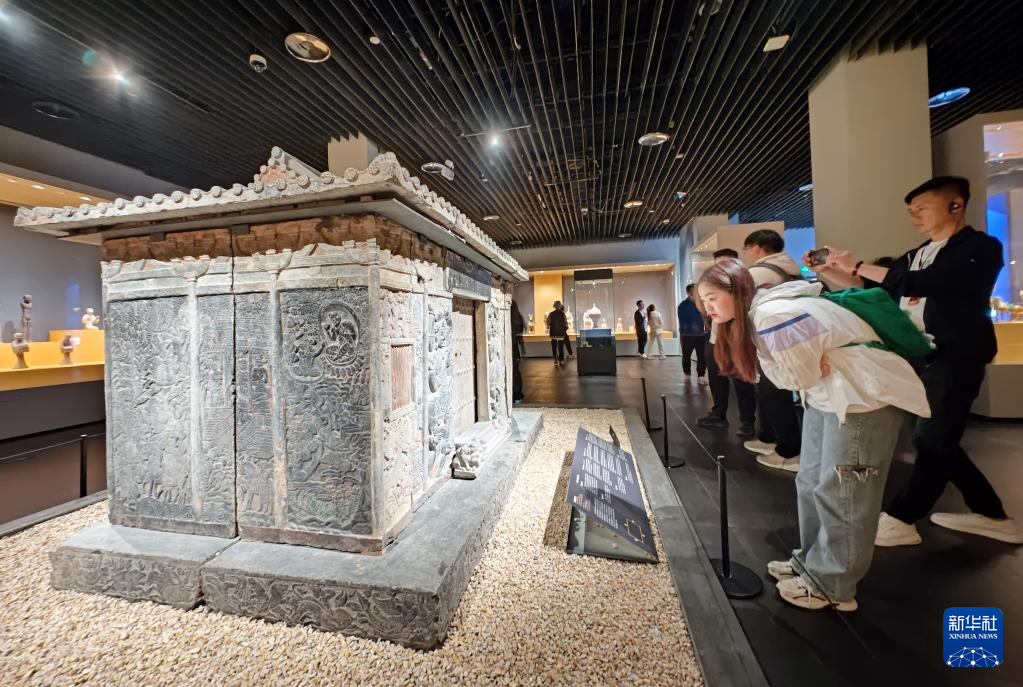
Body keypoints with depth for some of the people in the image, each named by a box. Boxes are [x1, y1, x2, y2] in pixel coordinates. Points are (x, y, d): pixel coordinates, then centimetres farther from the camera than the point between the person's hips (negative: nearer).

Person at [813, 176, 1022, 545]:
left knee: (932, 442, -2)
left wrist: (856, 265, -21)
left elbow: (921, 284, -23)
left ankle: (900, 520, 4)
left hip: (953, 359, -7)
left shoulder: (980, 248, -7)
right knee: (939, 442, 13)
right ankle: (991, 515, 28)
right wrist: (828, 272, 1)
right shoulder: (916, 255, 15)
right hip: (918, 357, 8)